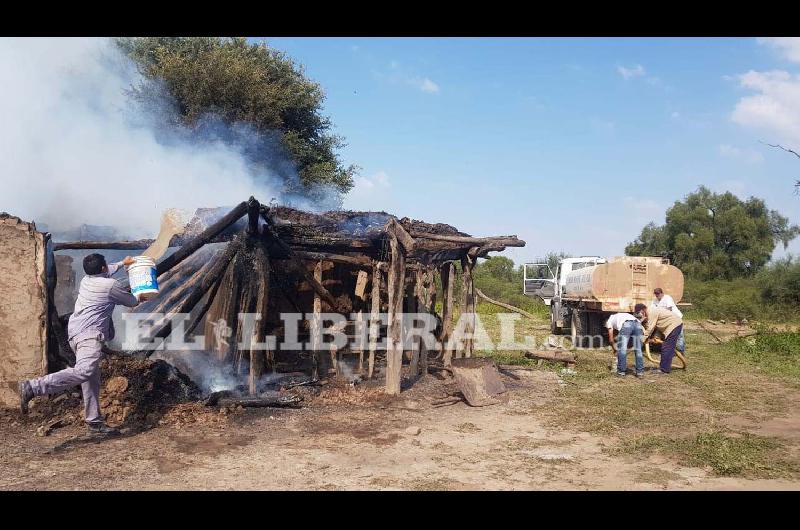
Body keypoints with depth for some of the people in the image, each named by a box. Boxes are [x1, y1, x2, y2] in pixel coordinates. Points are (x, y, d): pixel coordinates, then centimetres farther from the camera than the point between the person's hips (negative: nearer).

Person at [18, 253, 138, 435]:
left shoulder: (86, 280, 19)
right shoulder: (112, 285, -3)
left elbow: (104, 274, 44)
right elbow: (132, 302, 13)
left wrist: (122, 263, 55)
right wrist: (136, 296, 36)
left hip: (76, 332, 10)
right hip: (89, 333, -10)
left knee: (92, 379, 11)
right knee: (83, 372, -29)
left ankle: (94, 422, 12)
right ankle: (32, 387, -36)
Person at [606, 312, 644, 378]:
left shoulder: (610, 321, 29)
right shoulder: (620, 316, 44)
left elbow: (611, 339, 25)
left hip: (626, 324, -5)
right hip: (637, 324, 5)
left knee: (622, 349, 5)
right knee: (638, 349, 11)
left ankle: (621, 371, 7)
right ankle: (640, 371, 13)